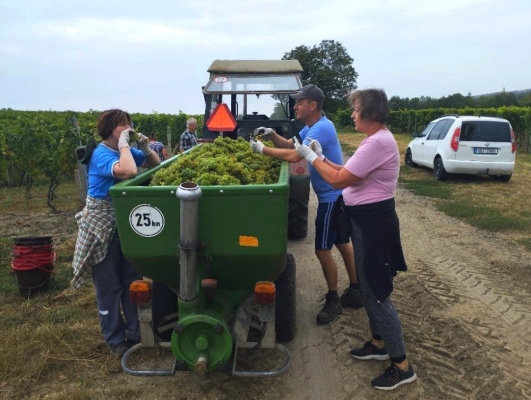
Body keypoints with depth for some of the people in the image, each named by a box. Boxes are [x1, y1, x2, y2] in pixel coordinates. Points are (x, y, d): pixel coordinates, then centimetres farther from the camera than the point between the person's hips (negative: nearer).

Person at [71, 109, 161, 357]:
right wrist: (124, 144, -24)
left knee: (132, 280, 13)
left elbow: (156, 165, 13)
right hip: (102, 225, -7)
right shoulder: (101, 154, -18)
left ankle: (136, 333, 28)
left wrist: (145, 148, -5)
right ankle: (115, 339, 20)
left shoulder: (127, 150, 4)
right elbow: (128, 171, -38)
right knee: (109, 285, 5)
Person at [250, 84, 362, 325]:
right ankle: (355, 292, 29)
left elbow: (294, 156, -31)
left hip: (332, 197, -11)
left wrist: (263, 149, -22)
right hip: (336, 195, 11)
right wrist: (272, 135, -5)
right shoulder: (310, 127, 10)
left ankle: (333, 300, 12)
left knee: (323, 249, -3)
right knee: (342, 242, 17)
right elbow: (289, 145, 13)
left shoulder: (322, 128, -24)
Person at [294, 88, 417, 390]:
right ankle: (379, 344, 37)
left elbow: (339, 180, -23)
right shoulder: (377, 139, 12)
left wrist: (312, 157, -11)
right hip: (367, 219, 11)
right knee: (369, 288, 20)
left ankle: (402, 366, 12)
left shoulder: (378, 142, -23)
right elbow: (347, 173, 15)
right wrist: (322, 156, 9)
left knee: (377, 293, -2)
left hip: (373, 221, -11)